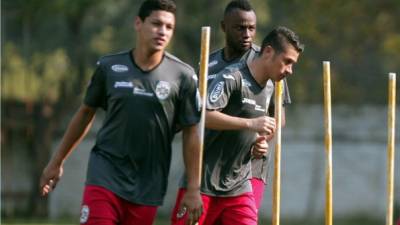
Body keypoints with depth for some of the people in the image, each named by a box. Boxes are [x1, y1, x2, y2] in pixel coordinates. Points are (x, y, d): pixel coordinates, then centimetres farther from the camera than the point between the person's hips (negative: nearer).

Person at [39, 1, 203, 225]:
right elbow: (85, 114, 13)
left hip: (148, 188, 0)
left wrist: (194, 189, -3)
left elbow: (191, 132, 1)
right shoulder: (109, 67, 1)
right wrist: (57, 162, 17)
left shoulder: (183, 76, -3)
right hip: (105, 174, 0)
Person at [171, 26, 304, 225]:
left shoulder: (269, 88, 14)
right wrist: (250, 123, -30)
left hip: (239, 187, 7)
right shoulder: (232, 77, -13)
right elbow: (203, 115, -28)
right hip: (203, 184, -7)